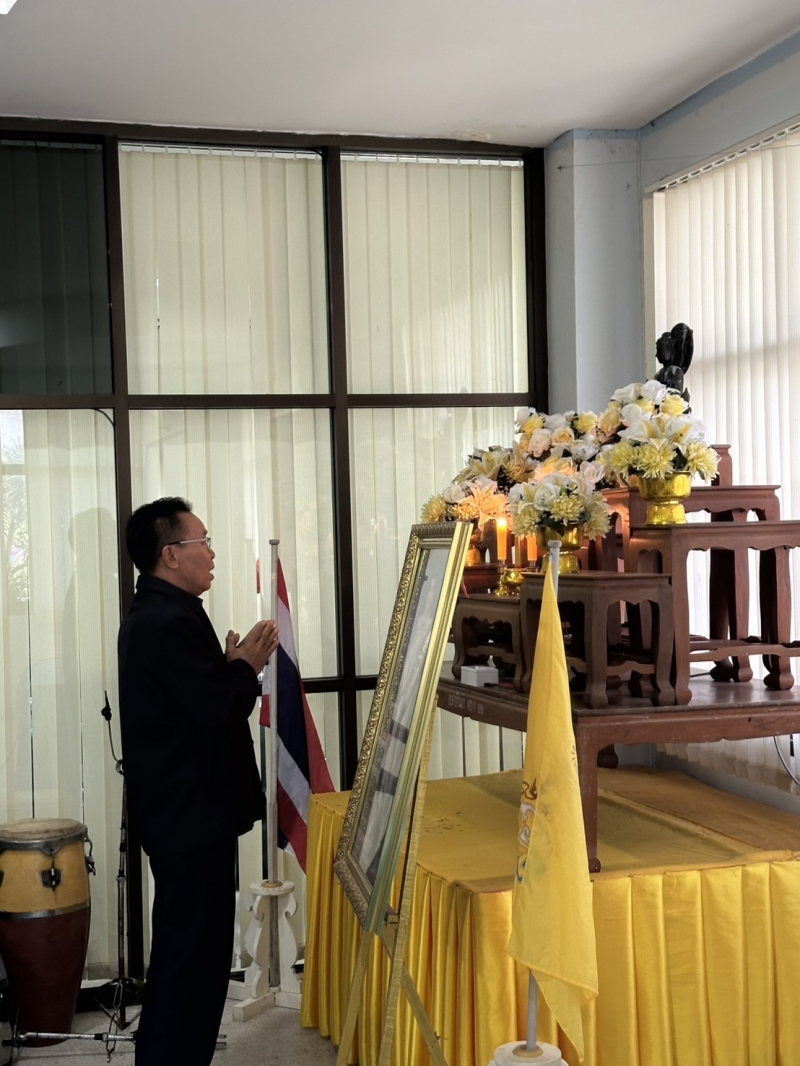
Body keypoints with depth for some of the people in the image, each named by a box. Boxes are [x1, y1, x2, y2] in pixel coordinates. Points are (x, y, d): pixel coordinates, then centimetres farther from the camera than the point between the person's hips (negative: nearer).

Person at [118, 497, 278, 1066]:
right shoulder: (169, 623, -21)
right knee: (192, 956, -4)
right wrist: (247, 667, -9)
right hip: (193, 819, -11)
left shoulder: (156, 615, 14)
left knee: (185, 954, 20)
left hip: (183, 814, 11)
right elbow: (218, 709, -26)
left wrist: (234, 666, 2)